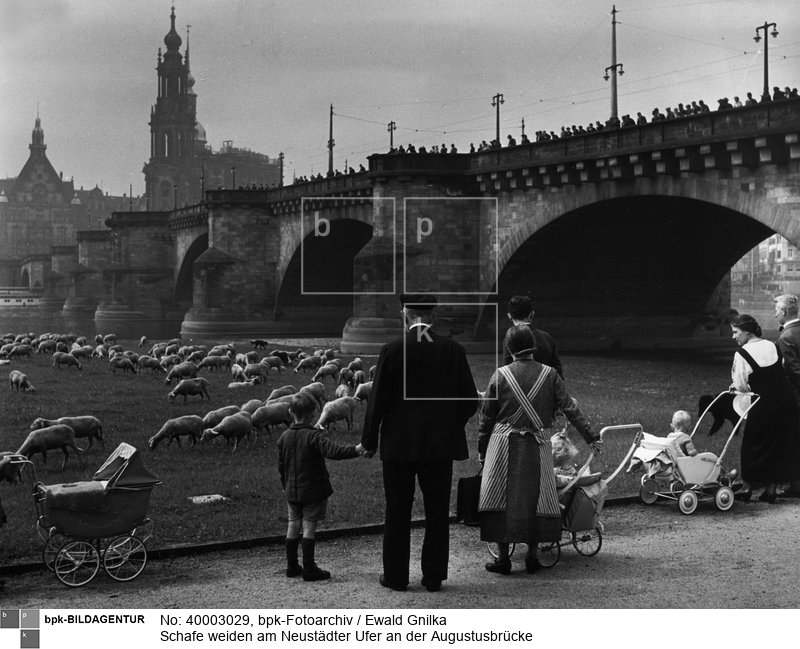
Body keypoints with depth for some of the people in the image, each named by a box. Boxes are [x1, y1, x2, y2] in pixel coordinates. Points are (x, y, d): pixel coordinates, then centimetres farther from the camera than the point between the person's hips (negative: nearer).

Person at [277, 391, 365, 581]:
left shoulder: (284, 437, 3)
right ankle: (309, 569, 1)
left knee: (293, 525, 13)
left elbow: (281, 466, 11)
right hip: (313, 491, -5)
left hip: (292, 492, 6)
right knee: (309, 527, -2)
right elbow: (333, 451, -32)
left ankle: (292, 566, 20)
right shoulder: (314, 435, -16)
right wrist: (356, 449, -37)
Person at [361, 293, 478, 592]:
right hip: (441, 444, 2)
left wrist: (369, 440, 4)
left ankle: (396, 576, 16)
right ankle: (433, 576, 16)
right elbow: (471, 400, 0)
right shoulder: (453, 350, -4)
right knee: (437, 513, 11)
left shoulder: (393, 350, -9)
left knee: (398, 512, 9)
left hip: (399, 444, -1)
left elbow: (378, 400, -7)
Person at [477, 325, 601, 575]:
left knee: (501, 498, 5)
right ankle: (532, 555, 11)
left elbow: (486, 417, 2)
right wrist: (591, 438, 6)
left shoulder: (500, 375, -1)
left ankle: (503, 557, 6)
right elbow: (569, 408, 0)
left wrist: (482, 450, 12)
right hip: (537, 447, 1)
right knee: (535, 497, 9)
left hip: (504, 445, -1)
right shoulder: (549, 374, 1)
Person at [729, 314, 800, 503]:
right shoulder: (772, 346, 6)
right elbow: (781, 372, 13)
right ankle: (771, 488, 18)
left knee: (752, 444, 11)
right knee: (780, 445, 14)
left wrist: (735, 385, 14)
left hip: (764, 403, -5)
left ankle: (747, 486, 19)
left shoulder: (742, 354, -11)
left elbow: (741, 386, -9)